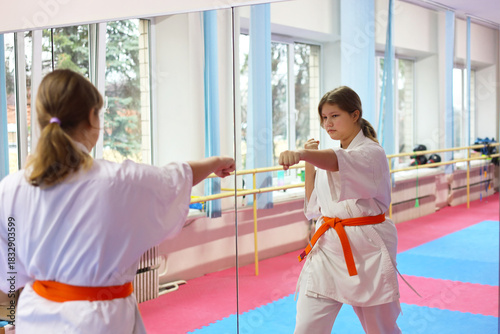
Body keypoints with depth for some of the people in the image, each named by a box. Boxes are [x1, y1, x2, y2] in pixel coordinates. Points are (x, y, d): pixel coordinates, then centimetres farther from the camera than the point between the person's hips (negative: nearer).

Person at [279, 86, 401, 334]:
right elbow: (313, 208, 14)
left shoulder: (371, 153, -10)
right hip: (327, 248, 5)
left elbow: (338, 161, -34)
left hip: (365, 252, -5)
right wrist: (308, 163, 4)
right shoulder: (326, 156, 11)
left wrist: (302, 153, -54)